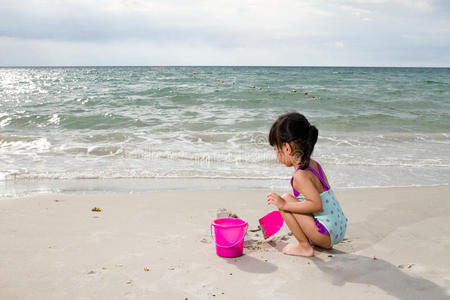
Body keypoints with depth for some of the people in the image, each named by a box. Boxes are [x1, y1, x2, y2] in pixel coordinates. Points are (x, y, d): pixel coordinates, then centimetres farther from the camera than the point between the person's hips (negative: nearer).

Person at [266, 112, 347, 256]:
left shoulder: (300, 175, -22)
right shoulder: (313, 164, 7)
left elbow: (316, 205, -30)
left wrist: (285, 205, -26)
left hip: (328, 234, -9)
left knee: (286, 199, -15)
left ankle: (305, 246, -5)